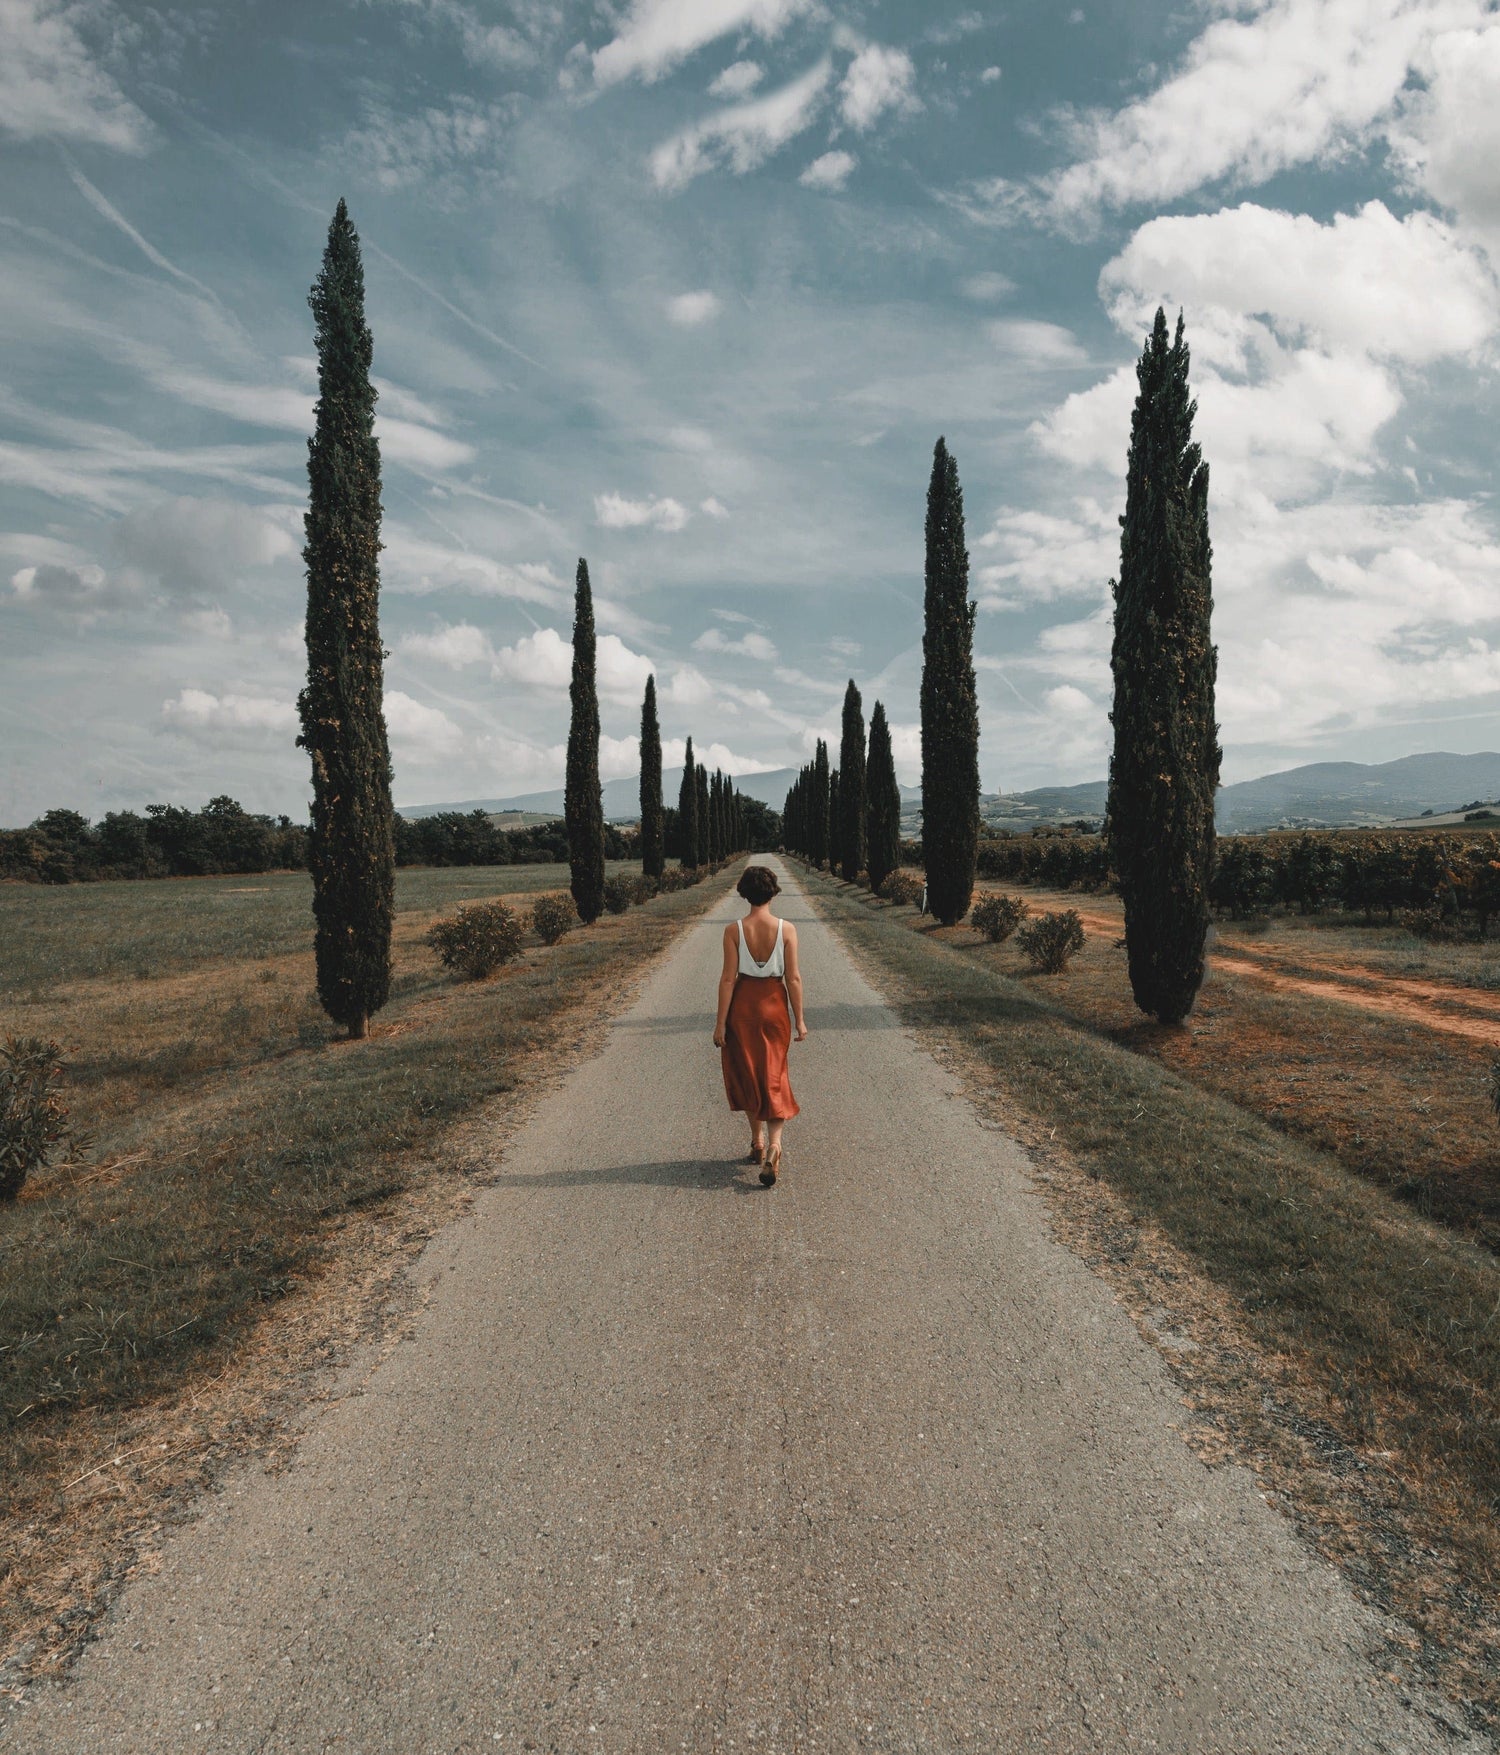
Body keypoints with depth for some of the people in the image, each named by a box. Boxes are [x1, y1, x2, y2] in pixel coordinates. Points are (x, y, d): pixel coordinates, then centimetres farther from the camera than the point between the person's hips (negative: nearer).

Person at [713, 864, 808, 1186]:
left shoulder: (734, 930, -11)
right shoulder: (786, 929, -9)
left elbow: (728, 978, -10)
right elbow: (793, 977, -7)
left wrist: (720, 1023, -4)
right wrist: (799, 1019, 2)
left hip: (742, 1005, 0)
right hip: (774, 1005, 0)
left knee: (746, 1074, 18)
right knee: (774, 1077, 9)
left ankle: (758, 1142, 28)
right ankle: (774, 1144, -10)